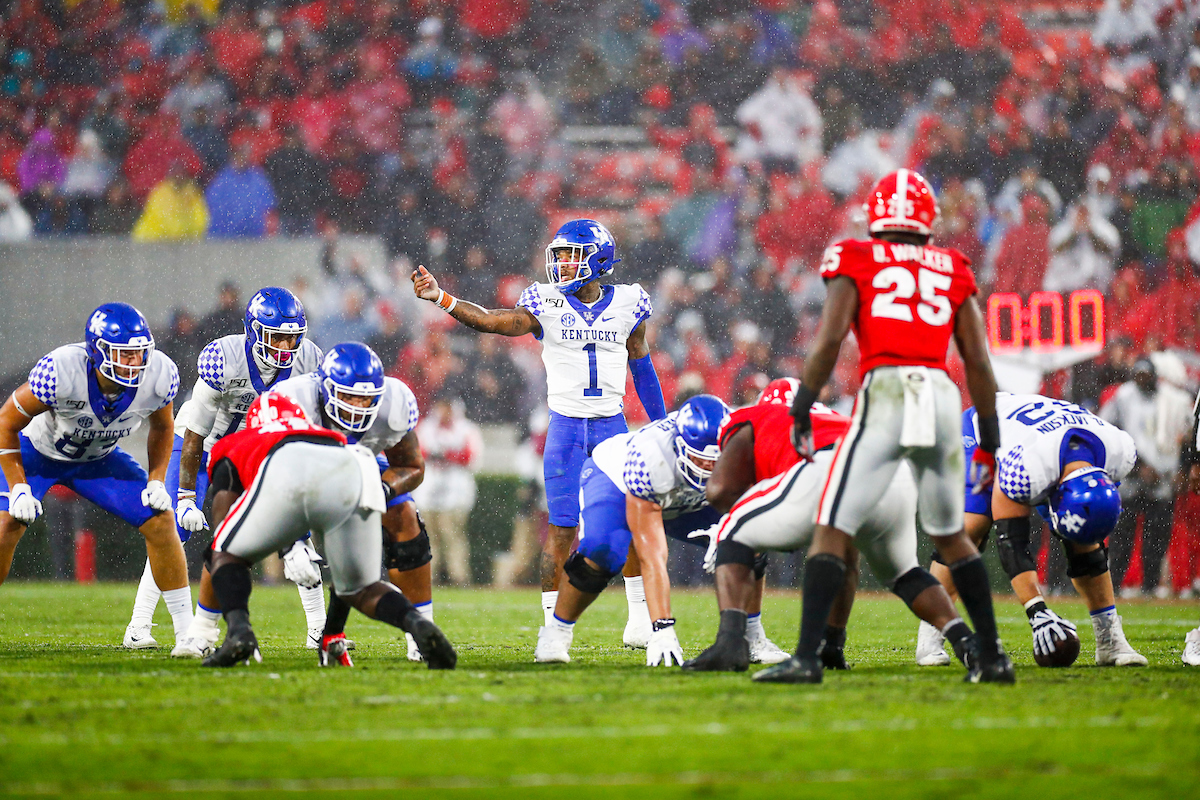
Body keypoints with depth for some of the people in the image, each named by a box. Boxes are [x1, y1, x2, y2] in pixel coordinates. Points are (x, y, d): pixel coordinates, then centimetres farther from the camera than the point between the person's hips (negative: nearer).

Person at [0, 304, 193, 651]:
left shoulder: (158, 376, -26)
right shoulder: (62, 371, -38)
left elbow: (162, 427, 0)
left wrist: (157, 480, -9)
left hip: (98, 459, 3)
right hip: (38, 452, -3)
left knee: (160, 522, -9)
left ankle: (187, 631, 2)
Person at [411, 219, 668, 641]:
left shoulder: (626, 304, 3)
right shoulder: (546, 304, -1)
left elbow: (641, 364, 15)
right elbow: (490, 321, -10)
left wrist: (661, 424, 18)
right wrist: (441, 299, -23)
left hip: (612, 424, 2)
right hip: (565, 426, -2)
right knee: (562, 528, -5)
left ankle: (641, 619, 14)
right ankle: (553, 626, 1)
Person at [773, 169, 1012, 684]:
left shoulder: (855, 261, 7)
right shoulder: (952, 271, 17)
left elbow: (830, 337, -5)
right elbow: (978, 361, 15)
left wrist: (802, 406, 1)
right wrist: (989, 440, 21)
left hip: (884, 395, -4)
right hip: (942, 397, 4)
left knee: (832, 531, -1)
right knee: (950, 536, 20)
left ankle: (807, 657, -13)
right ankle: (993, 656, 18)